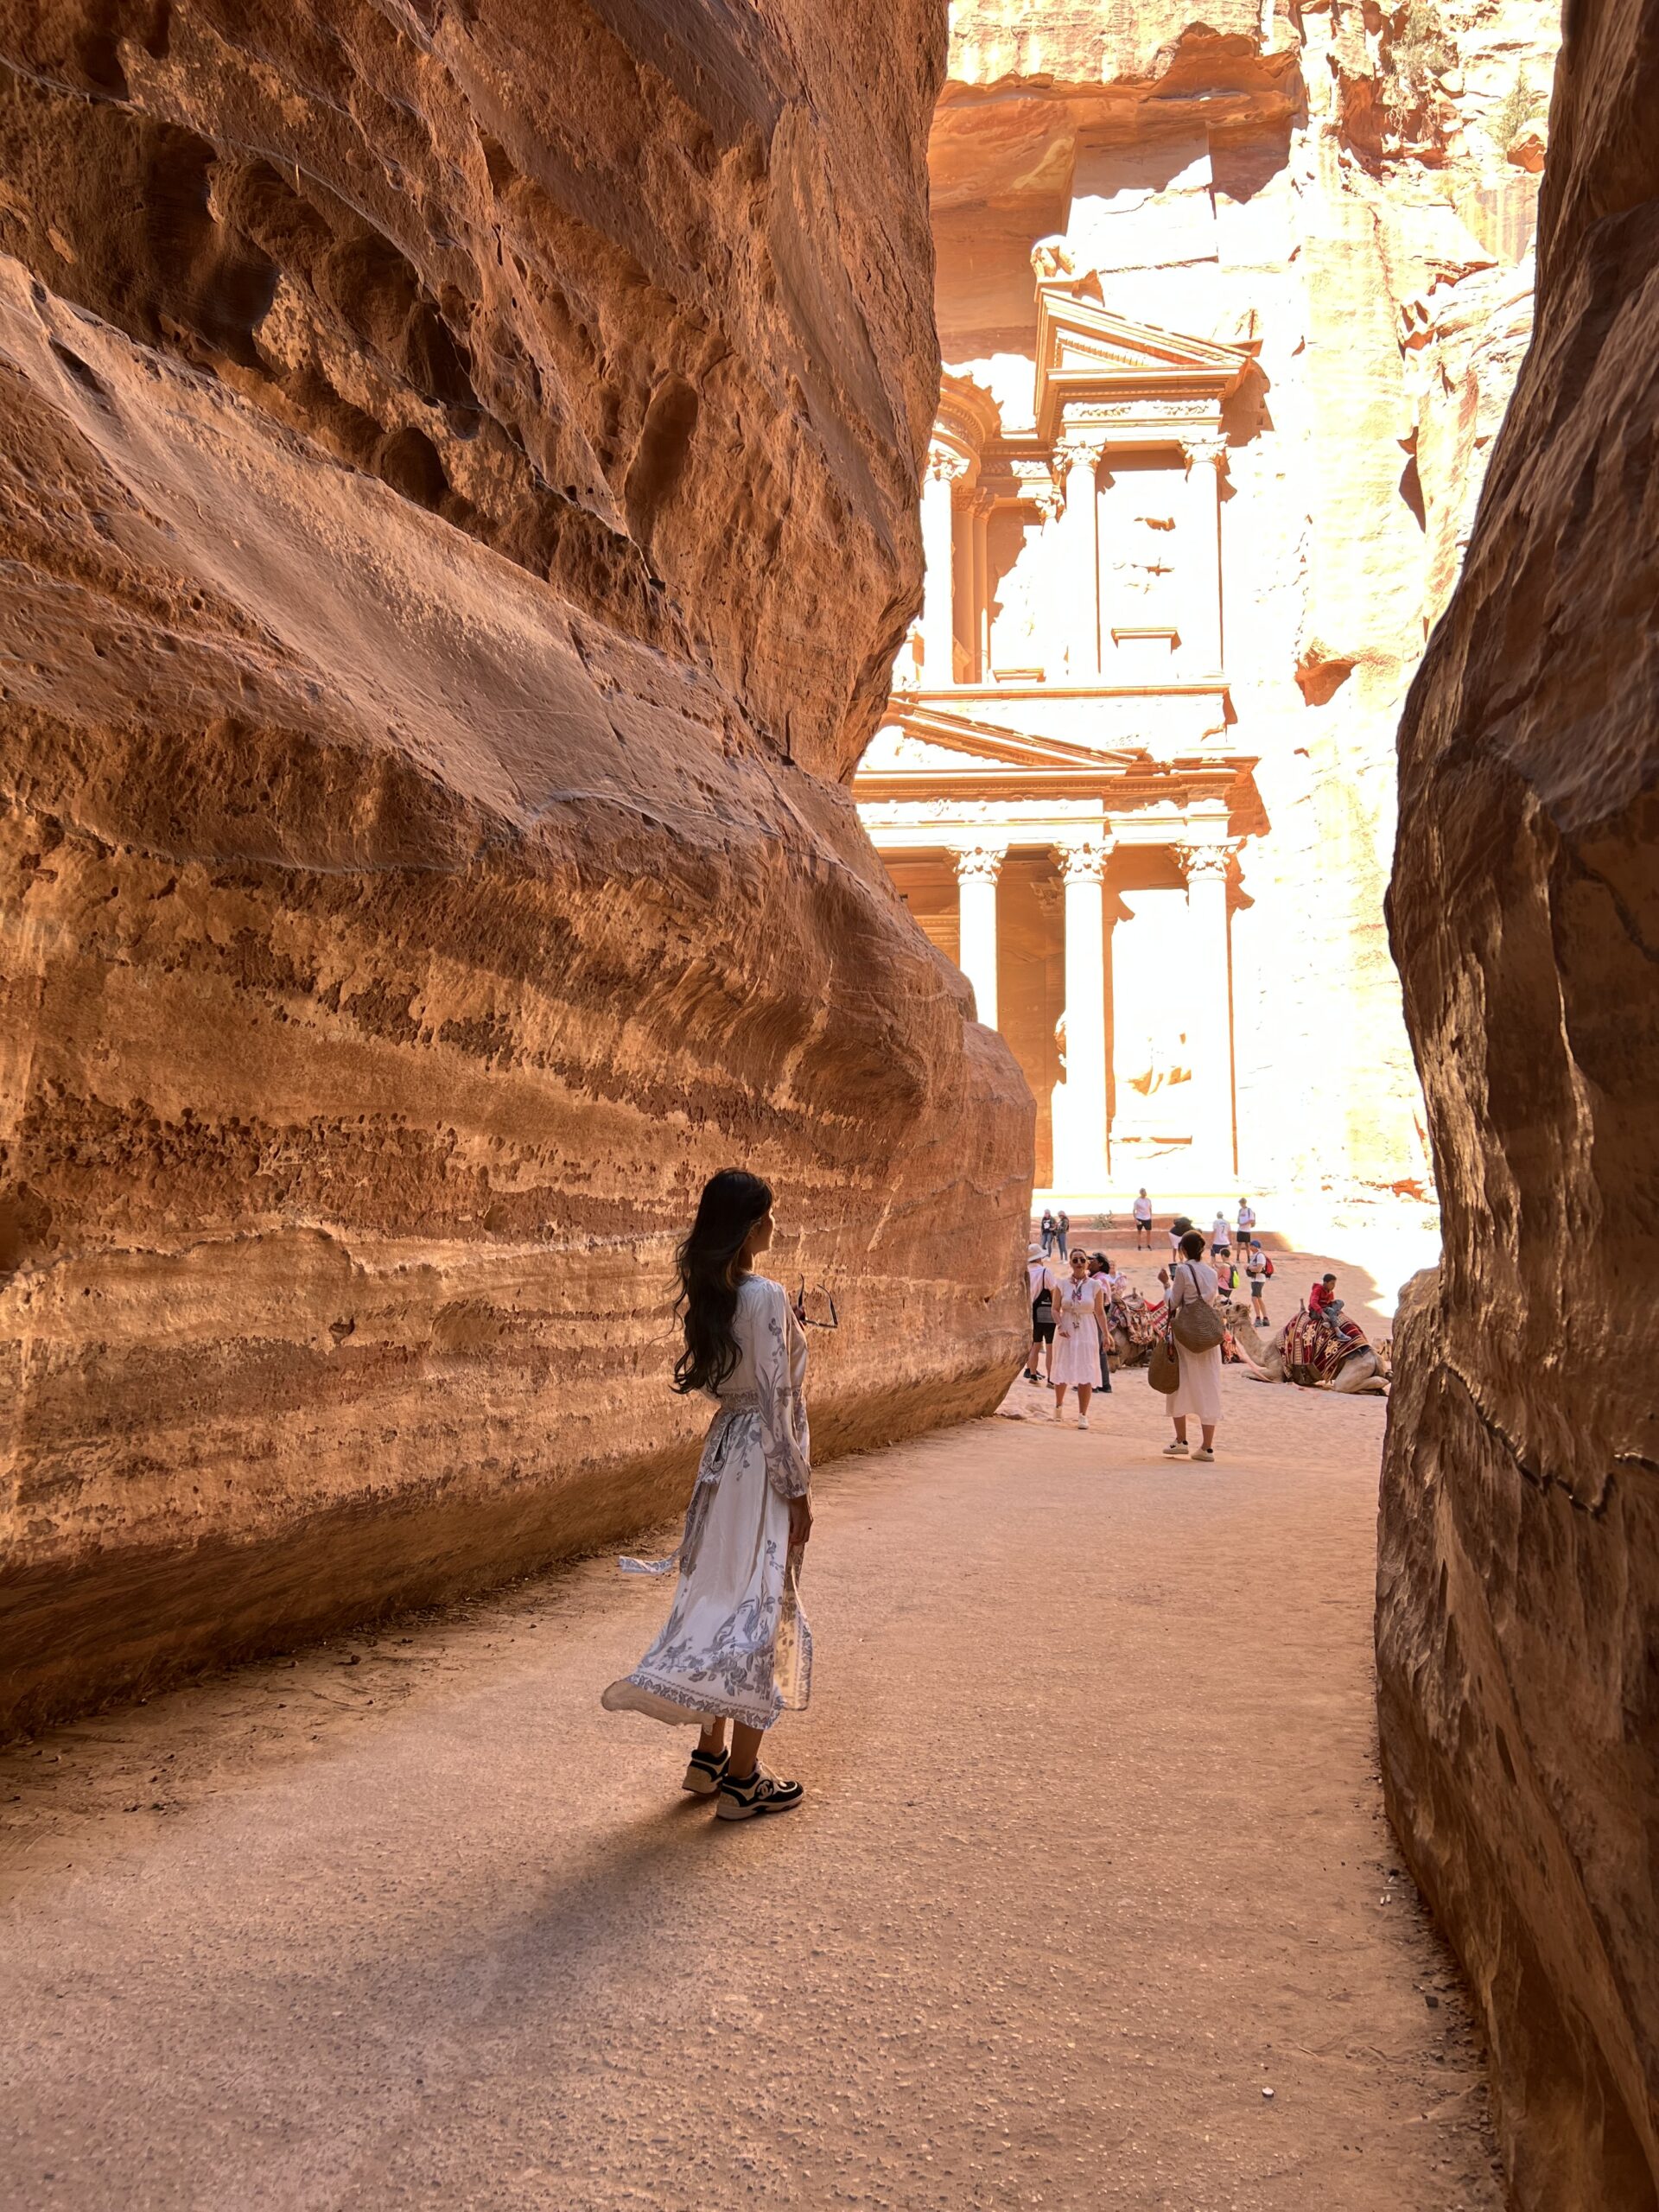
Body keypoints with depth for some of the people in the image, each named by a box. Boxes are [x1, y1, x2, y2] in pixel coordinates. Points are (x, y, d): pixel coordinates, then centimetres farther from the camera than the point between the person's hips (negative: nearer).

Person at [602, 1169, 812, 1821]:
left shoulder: (706, 1294, 5)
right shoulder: (766, 1297, -20)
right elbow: (776, 1401, -20)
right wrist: (797, 1492, -14)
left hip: (723, 1450, 8)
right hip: (763, 1464, -8)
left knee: (723, 1595, 16)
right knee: (765, 1609, 1)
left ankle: (709, 1756, 25)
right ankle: (742, 1780, 9)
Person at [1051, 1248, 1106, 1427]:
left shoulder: (1094, 1285, 0)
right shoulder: (1063, 1285, 1)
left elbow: (1100, 1312, 2)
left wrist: (1106, 1334, -3)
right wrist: (1060, 1326, -15)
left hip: (1087, 1333, -1)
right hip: (1066, 1333, 1)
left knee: (1085, 1375, -4)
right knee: (1062, 1371, 8)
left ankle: (1083, 1415, 2)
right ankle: (1059, 1405, 33)